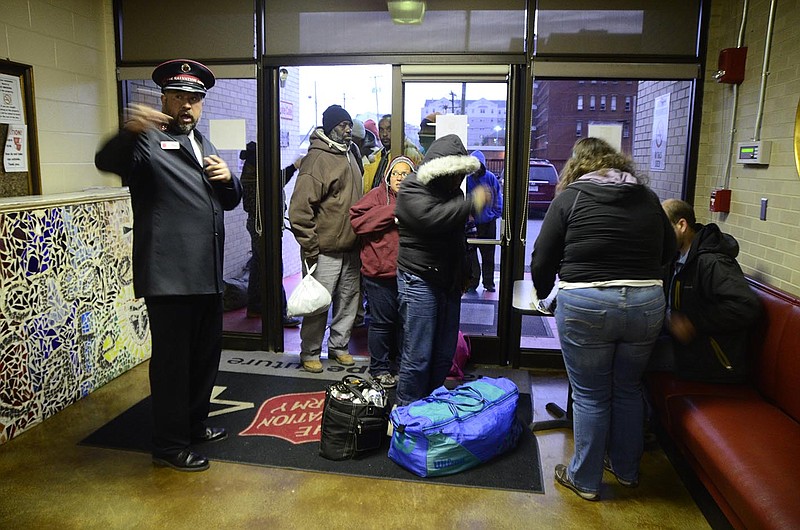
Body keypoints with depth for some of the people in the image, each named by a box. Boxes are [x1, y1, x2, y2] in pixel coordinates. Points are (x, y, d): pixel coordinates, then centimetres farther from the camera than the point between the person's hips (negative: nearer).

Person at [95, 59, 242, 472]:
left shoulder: (204, 145, 19)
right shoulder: (148, 141, -6)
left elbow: (230, 201, 22)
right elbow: (107, 161, -26)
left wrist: (228, 179, 0)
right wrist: (129, 131, -46)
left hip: (207, 275, 8)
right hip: (169, 277, -8)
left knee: (206, 354, 18)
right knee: (172, 360, 3)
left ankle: (195, 425, 37)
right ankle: (169, 445, 20)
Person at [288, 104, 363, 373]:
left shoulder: (349, 157, 14)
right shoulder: (317, 159, -14)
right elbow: (299, 209, -20)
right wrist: (310, 248, -20)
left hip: (351, 247, 8)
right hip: (325, 250, -8)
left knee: (349, 299, 15)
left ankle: (339, 346, 30)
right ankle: (310, 353, 18)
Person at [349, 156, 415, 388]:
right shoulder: (378, 195, -2)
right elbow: (357, 220, -17)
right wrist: (393, 211, -17)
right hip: (380, 272, -5)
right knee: (382, 322, 4)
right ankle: (380, 368, 21)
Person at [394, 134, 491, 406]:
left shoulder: (453, 191, 15)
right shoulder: (413, 188, -9)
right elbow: (431, 217, -31)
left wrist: (464, 272, 26)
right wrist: (472, 203, -27)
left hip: (449, 282, 8)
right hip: (420, 281, -8)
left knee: (444, 355, 12)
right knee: (418, 356, -5)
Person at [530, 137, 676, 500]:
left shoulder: (570, 197, -2)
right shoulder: (646, 196, 10)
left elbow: (543, 259, -2)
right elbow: (669, 251, 18)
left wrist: (542, 293, 16)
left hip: (585, 306, -4)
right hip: (647, 304, 4)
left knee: (590, 396, 10)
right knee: (628, 389, 22)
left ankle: (585, 480, 25)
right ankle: (626, 470, 39)